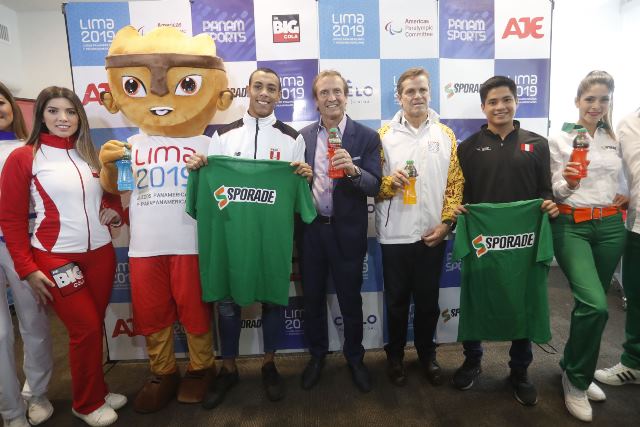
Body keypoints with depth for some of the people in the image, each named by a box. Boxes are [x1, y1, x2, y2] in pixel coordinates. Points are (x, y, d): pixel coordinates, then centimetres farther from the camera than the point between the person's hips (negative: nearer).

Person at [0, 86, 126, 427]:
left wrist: (116, 212, -1)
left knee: (94, 326, 13)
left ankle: (95, 389, 34)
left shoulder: (90, 156, 10)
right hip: (55, 257, -4)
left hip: (100, 253, 5)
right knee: (86, 329, -1)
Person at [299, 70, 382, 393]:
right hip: (311, 230, 3)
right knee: (312, 297, 16)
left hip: (346, 232, -2)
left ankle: (354, 357, 36)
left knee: (350, 299, 12)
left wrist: (353, 170, -29)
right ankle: (317, 355, 39)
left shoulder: (366, 137, -4)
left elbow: (374, 186, -13)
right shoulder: (303, 136, 5)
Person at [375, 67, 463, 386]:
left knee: (428, 300, 15)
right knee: (396, 300, 12)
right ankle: (395, 354, 33)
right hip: (395, 234, -1)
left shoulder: (446, 135, 4)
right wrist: (391, 182, -21)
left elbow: (455, 184, 4)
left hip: (433, 233, 2)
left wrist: (446, 222, -6)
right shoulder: (384, 135, -1)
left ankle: (427, 353, 37)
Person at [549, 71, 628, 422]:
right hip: (571, 226, -5)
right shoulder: (559, 140, -1)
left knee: (591, 304, 11)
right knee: (595, 306, -17)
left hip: (610, 226, 5)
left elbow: (623, 179, 25)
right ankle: (576, 379, 6)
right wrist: (568, 184, -21)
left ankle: (574, 370, 31)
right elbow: (555, 193, -1)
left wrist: (627, 197, 6)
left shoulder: (615, 139, 12)